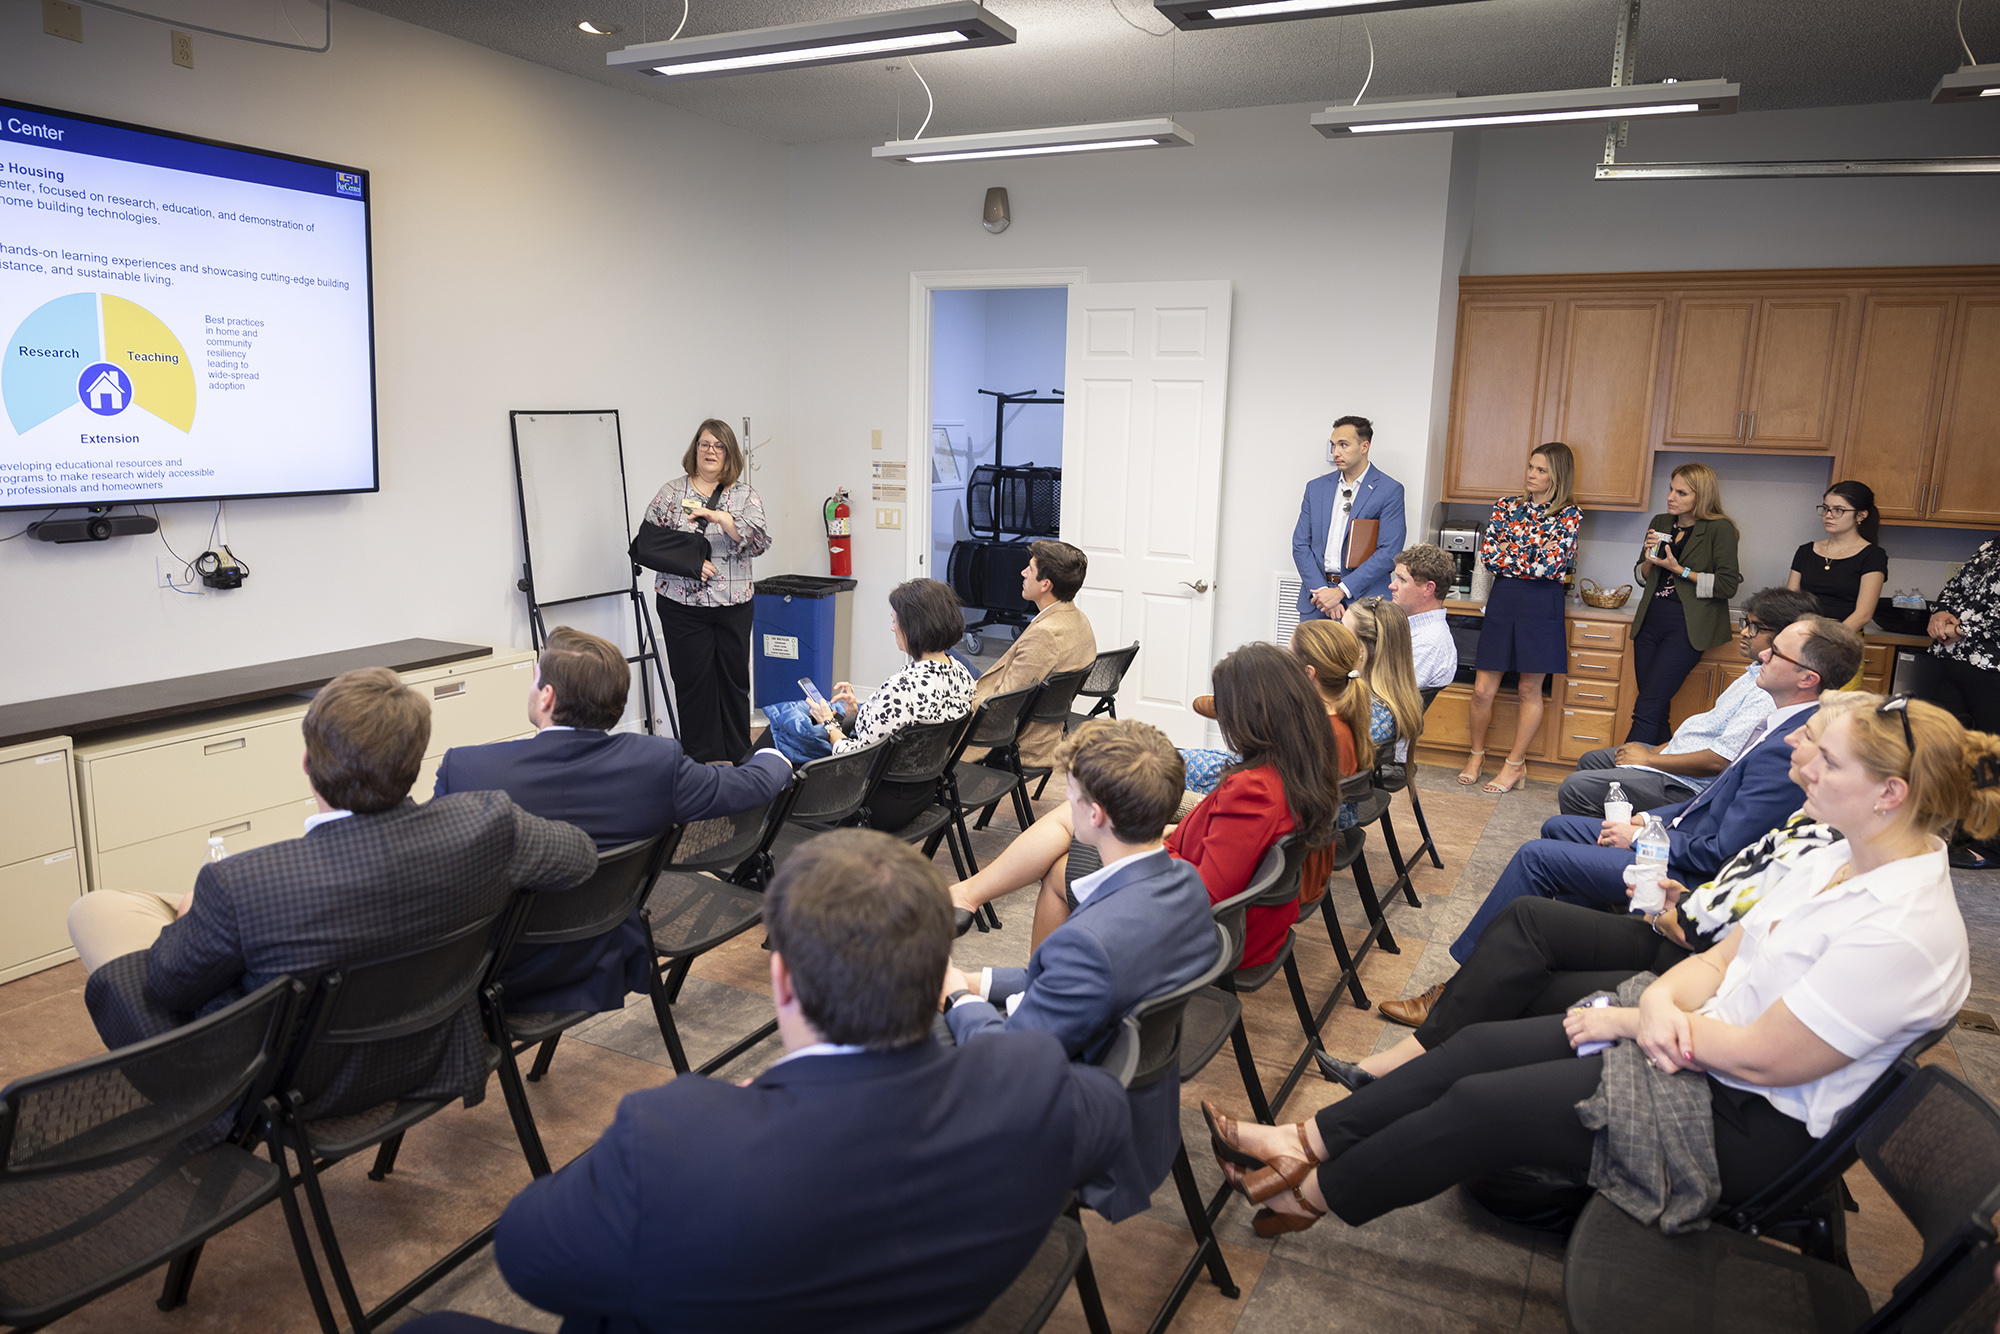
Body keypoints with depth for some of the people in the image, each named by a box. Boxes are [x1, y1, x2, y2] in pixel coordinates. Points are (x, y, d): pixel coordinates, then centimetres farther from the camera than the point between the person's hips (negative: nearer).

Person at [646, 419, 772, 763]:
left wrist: (718, 517, -24)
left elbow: (759, 542, -12)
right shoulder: (671, 493, 4)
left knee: (735, 680, 8)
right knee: (693, 683, 1)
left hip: (733, 606, 1)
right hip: (683, 606, -1)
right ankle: (699, 762, 12)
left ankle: (739, 758, 22)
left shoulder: (746, 495, 4)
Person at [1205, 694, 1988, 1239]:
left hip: (1747, 1121, -8)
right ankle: (1308, 1144, 2)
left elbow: (1762, 1058, -25)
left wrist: (1633, 1020, -13)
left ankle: (1314, 1193, 6)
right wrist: (1661, 1002, -13)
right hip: (1691, 1038, 9)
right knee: (1481, 1045, -4)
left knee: (1482, 1103, -12)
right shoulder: (1837, 859, 3)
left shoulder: (1905, 933, -26)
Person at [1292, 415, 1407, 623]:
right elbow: (1300, 545, 7)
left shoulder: (1390, 490, -2)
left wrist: (1341, 590, -14)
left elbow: (1389, 551, -9)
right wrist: (1320, 590, -8)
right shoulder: (1316, 487, 11)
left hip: (1363, 599, -3)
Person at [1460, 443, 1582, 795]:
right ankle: (1476, 753, 24)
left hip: (1542, 605, -2)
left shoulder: (1570, 514, 0)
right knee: (1483, 689, 3)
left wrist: (1508, 554, -5)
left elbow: (1552, 564, -12)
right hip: (1503, 601, 2)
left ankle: (1516, 763, 18)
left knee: (1530, 689, 6)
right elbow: (1487, 554, -2)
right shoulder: (1507, 506, 8)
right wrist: (1531, 562, -8)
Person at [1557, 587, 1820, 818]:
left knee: (1575, 788, -17)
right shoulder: (1755, 673, 8)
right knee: (1590, 761, 23)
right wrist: (1656, 750, 9)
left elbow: (1719, 761, -27)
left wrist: (1649, 759, -16)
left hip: (1687, 787, -11)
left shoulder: (1769, 697, -25)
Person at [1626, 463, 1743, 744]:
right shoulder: (1660, 523, 12)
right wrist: (1649, 560, -3)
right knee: (1657, 709, 8)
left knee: (1646, 708, -14)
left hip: (1686, 626, -6)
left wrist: (1680, 570, -13)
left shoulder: (1720, 529, -6)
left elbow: (1728, 586, -10)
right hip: (1651, 619, 6)